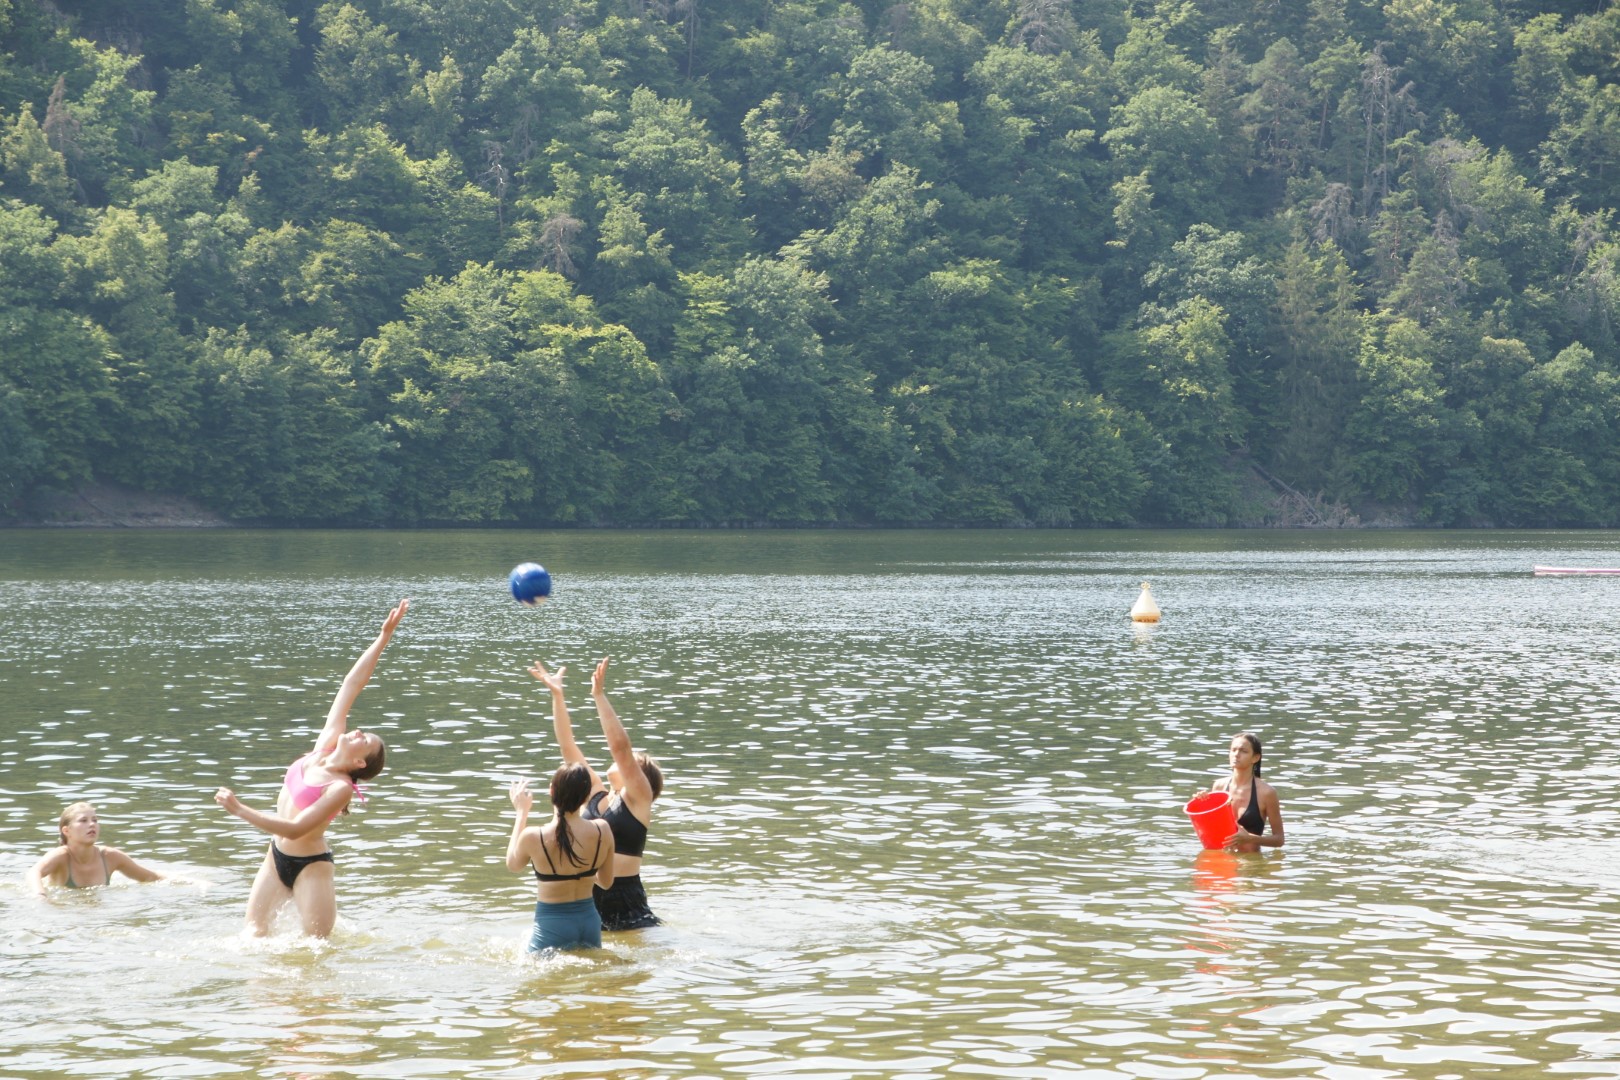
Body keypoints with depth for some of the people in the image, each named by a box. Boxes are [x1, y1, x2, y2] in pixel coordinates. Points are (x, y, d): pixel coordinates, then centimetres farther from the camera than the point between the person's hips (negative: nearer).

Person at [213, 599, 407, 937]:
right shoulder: (325, 745, -2)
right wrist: (382, 639, -6)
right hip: (277, 858, 7)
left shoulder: (340, 788, -20)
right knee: (254, 931, 3)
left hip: (310, 865, -7)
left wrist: (240, 810, -29)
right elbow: (350, 687, -2)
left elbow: (295, 829, -27)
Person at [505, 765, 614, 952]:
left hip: (551, 926, -4)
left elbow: (513, 865, 10)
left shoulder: (533, 837, -14)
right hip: (589, 921, 4)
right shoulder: (602, 831, -5)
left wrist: (522, 812, 16)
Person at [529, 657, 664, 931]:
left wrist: (599, 696, -18)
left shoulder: (638, 800, -2)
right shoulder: (596, 794, 13)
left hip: (626, 906, -5)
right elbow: (567, 746, 10)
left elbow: (620, 747, -14)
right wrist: (557, 695, 2)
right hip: (585, 900, 5)